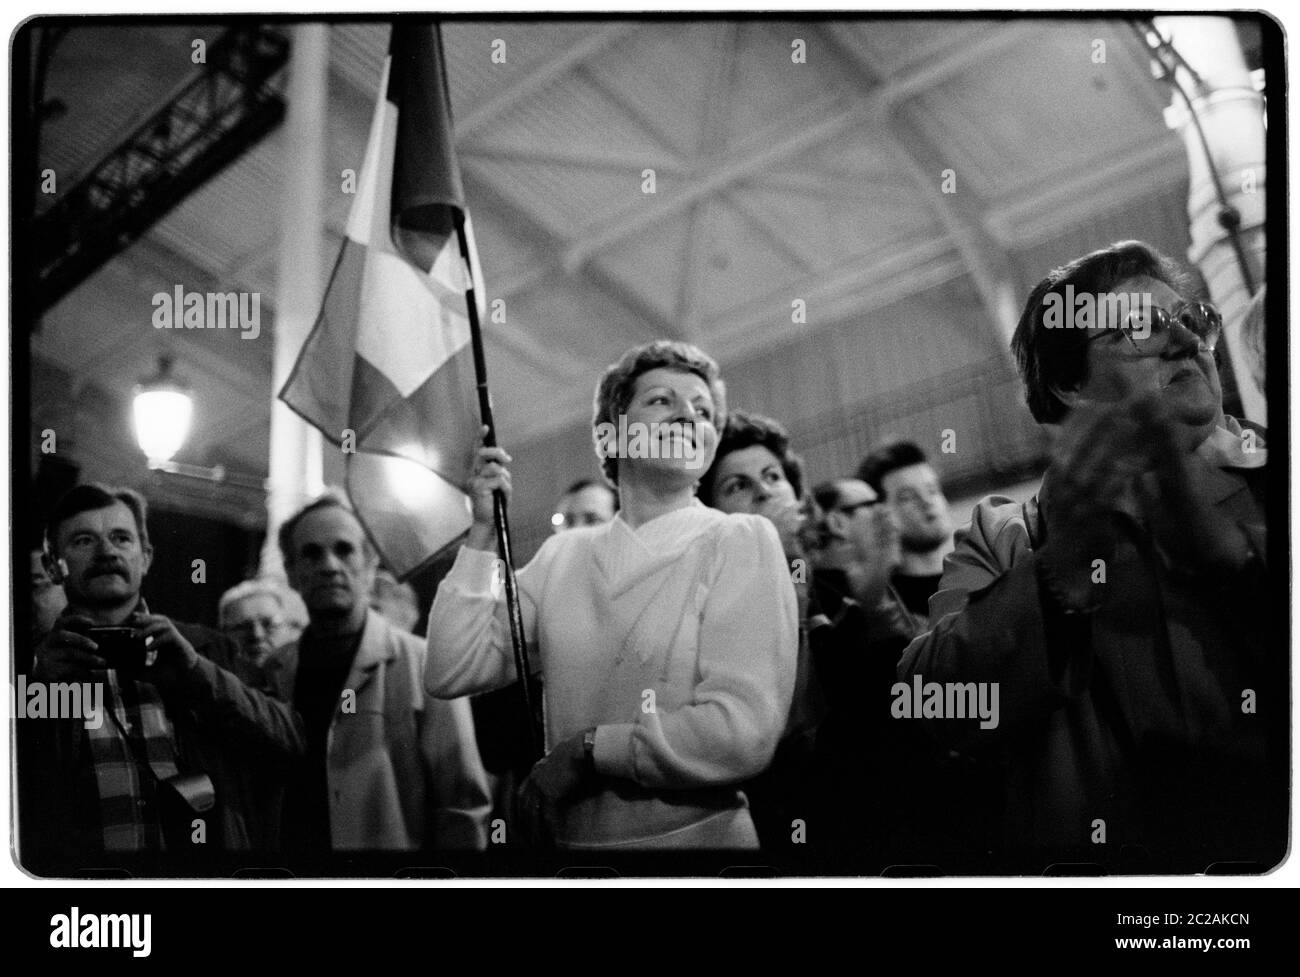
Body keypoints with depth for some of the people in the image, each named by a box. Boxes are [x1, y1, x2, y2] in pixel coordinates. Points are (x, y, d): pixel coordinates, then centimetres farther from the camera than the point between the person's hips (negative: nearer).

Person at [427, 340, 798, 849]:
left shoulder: (740, 541, -9)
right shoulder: (562, 554, 3)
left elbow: (744, 732, -19)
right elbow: (451, 673, -2)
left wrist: (586, 750, -15)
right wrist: (482, 532, -6)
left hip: (697, 834, -3)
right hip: (568, 837, 4)